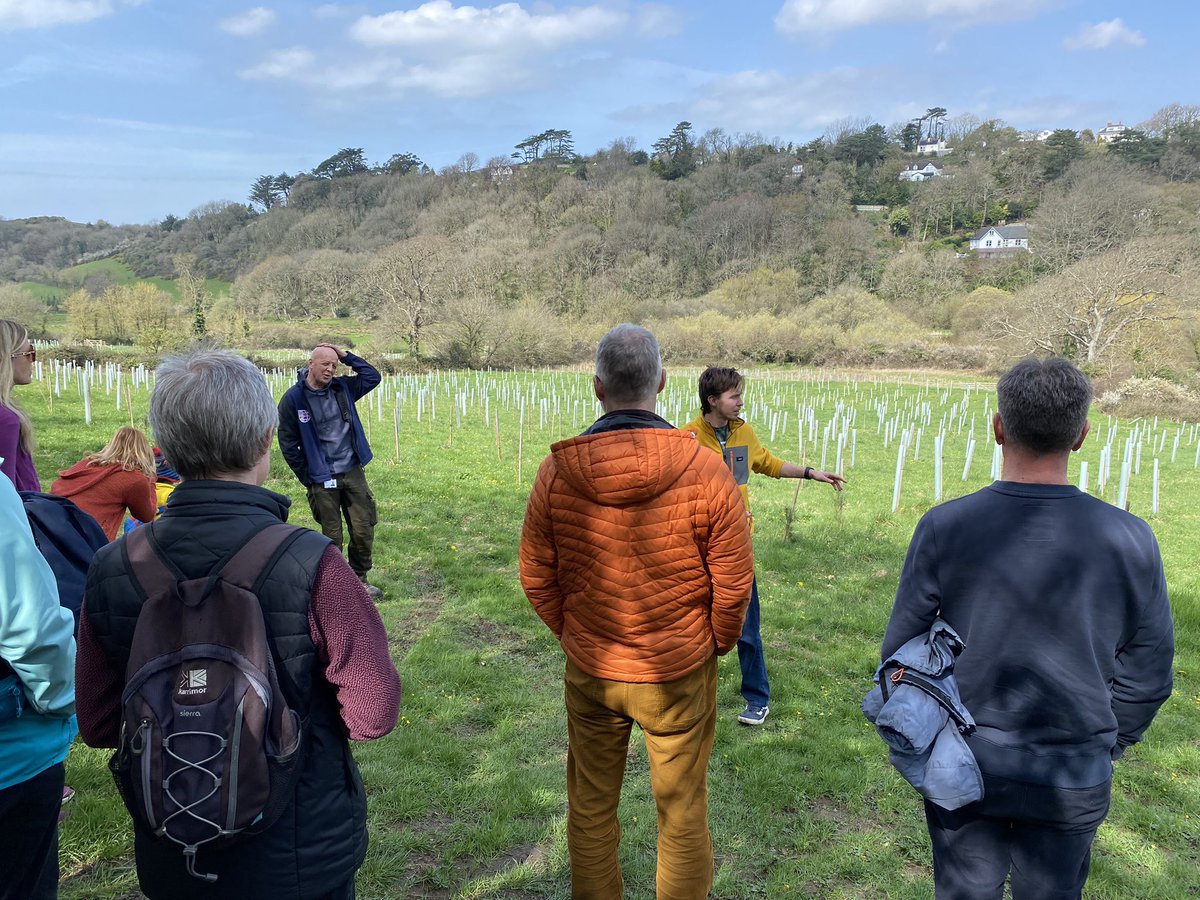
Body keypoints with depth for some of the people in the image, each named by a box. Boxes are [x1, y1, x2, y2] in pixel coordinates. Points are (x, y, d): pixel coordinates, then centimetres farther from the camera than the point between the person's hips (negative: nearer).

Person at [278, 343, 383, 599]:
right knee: (332, 537, 5)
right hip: (322, 480, -4)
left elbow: (373, 376, 11)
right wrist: (307, 477, -4)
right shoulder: (293, 398, -8)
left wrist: (346, 356, 1)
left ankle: (359, 580, 24)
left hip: (353, 472, 4)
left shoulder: (342, 387, 4)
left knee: (364, 532, 6)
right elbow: (288, 444, -4)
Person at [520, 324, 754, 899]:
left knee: (590, 806, 22)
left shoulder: (556, 470, -12)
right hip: (679, 676, -2)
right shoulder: (705, 470, -18)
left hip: (590, 672, 2)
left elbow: (536, 578, -3)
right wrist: (714, 645, 8)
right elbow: (734, 584, -11)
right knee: (682, 813, 18)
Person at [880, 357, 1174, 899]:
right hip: (1074, 778, 1)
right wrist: (1103, 747, 13)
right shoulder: (1128, 539, -14)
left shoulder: (944, 528, -16)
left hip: (963, 765, 0)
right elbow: (1147, 676, -3)